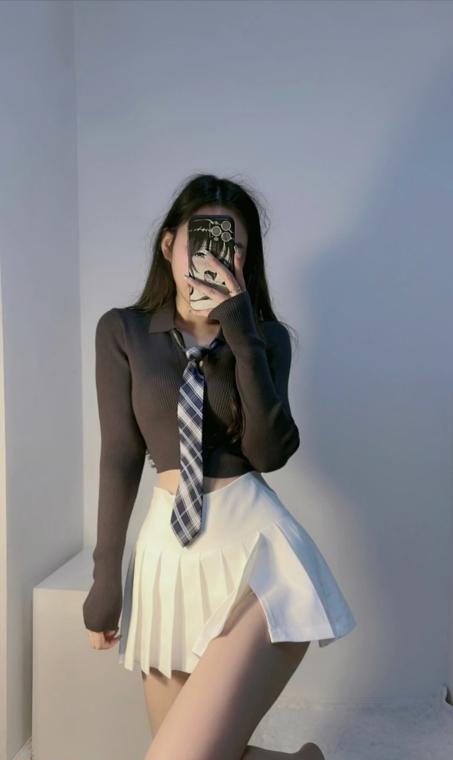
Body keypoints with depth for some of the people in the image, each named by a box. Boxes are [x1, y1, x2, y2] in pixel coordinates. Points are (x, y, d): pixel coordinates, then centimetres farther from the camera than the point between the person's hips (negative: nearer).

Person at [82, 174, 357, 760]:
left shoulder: (265, 336, 5)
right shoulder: (123, 331, 5)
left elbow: (269, 454, -8)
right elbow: (120, 456, 3)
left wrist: (241, 335, -13)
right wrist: (106, 577, 3)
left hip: (251, 542, -2)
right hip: (167, 547, 3)